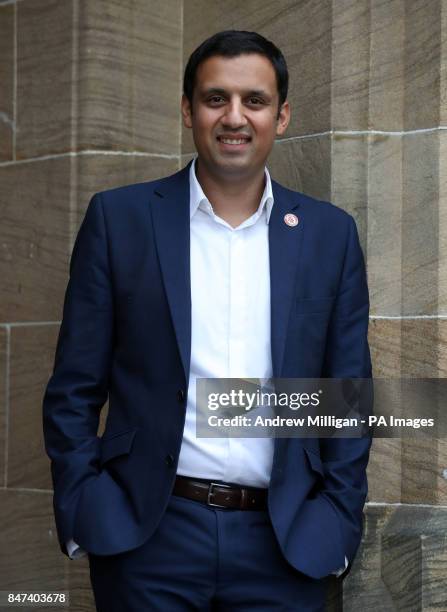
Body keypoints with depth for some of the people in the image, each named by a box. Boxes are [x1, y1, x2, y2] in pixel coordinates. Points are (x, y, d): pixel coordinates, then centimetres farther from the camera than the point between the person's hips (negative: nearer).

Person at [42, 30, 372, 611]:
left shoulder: (330, 233, 5)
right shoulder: (119, 217, 1)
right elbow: (75, 388, 2)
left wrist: (340, 520, 1)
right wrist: (82, 510, -4)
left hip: (286, 542, 1)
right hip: (147, 535, -1)